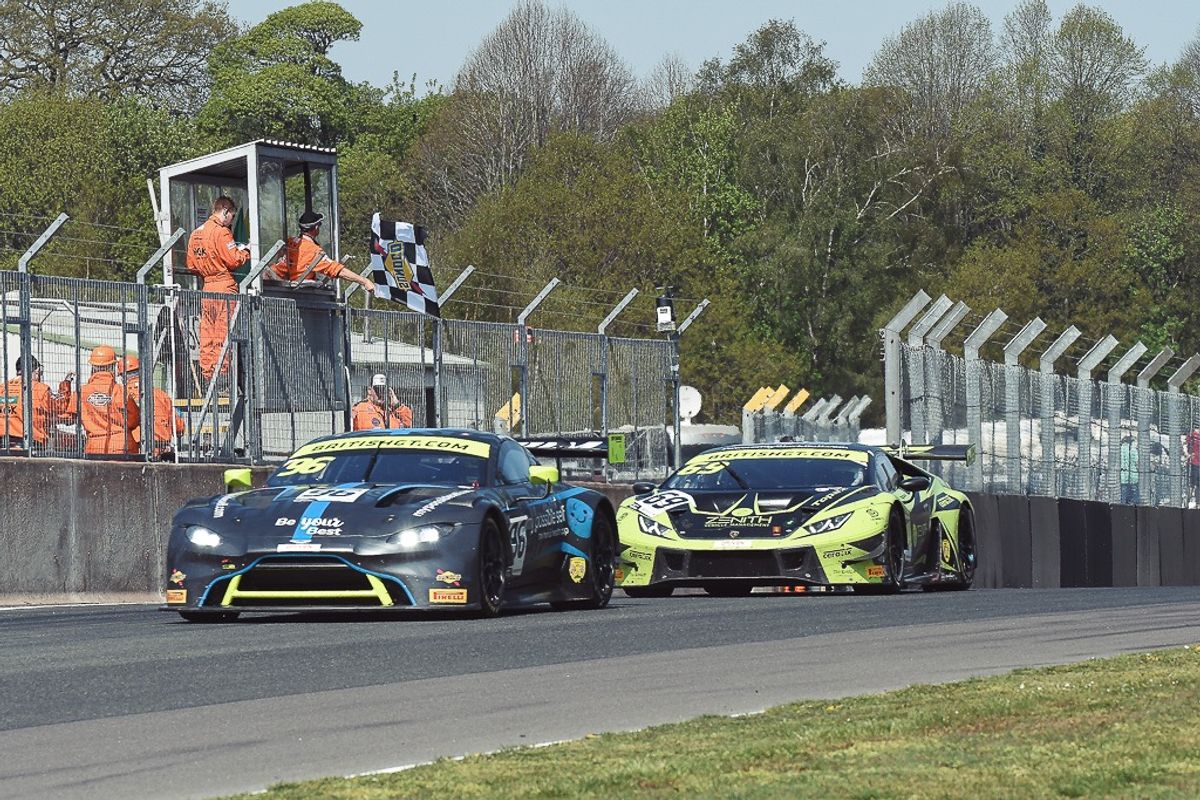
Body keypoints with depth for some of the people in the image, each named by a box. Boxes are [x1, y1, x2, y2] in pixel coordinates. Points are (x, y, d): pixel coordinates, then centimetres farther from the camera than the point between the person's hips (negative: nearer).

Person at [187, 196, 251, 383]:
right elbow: (234, 260, -13)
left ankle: (207, 373, 7)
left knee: (207, 333, 7)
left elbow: (191, 264, 15)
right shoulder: (221, 232, -11)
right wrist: (245, 251, 4)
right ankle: (223, 372, -7)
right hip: (225, 286, -7)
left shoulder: (196, 233, 13)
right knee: (224, 332, -5)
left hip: (206, 285, 7)